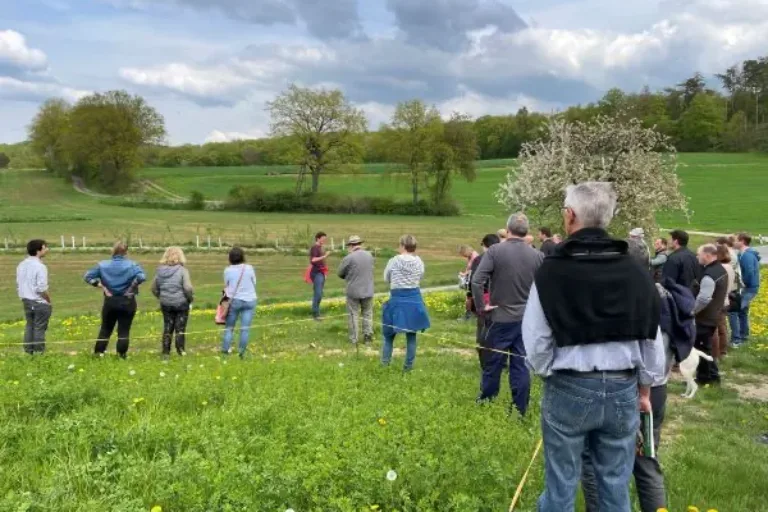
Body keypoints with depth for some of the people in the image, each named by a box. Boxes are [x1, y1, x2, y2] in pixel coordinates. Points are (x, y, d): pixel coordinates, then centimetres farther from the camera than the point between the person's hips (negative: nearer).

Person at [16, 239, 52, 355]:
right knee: (39, 328, 0)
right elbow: (42, 288, -19)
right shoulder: (40, 266, -17)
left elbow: (18, 284, 12)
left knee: (29, 326, 15)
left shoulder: (21, 265, 7)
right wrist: (49, 301, -6)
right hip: (40, 302, -7)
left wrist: (24, 298, 19)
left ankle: (28, 352, 18)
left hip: (26, 301, 7)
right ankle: (39, 352, 5)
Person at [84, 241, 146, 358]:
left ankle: (98, 352, 19)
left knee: (105, 329, 17)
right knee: (124, 330, 5)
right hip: (127, 302, -2)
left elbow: (88, 276, 1)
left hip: (110, 301, 2)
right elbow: (142, 277, -26)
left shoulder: (103, 265, -1)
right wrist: (132, 286, -11)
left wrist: (101, 285, 1)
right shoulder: (131, 265, -11)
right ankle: (122, 354, 6)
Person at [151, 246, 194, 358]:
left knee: (167, 328, 11)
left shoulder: (160, 270, 3)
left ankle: (166, 352, 12)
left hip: (165, 304, 4)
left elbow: (154, 288, 8)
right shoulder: (182, 270, -11)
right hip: (181, 303, -4)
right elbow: (188, 288, -18)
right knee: (180, 328, 4)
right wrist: (191, 298, -1)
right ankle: (180, 351, 7)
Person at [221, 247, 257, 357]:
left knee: (229, 327, 12)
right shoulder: (249, 268, -6)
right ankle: (242, 352, 3)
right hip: (250, 300, 0)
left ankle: (225, 349, 11)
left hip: (234, 300, 0)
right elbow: (254, 283, 4)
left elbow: (226, 286, 3)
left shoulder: (227, 270, -6)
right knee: (245, 328, 2)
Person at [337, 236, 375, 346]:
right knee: (368, 314, 14)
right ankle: (368, 337, 14)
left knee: (353, 315, 7)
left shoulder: (349, 258, -16)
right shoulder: (369, 255, 0)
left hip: (353, 291, -4)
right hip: (368, 290, 4)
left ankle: (353, 339, 10)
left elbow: (340, 273, -3)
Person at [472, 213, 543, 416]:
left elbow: (476, 281, -18)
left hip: (501, 317, -3)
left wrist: (481, 307, -8)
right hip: (528, 319, 3)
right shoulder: (538, 255, -1)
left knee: (493, 364, 10)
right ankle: (520, 410, 13)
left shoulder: (495, 251, -11)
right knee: (521, 365, 8)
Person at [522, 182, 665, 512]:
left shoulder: (551, 271, -12)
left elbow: (536, 340, -8)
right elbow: (652, 340, 6)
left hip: (569, 388, -3)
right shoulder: (635, 272, -1)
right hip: (623, 389, 3)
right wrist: (644, 388, 19)